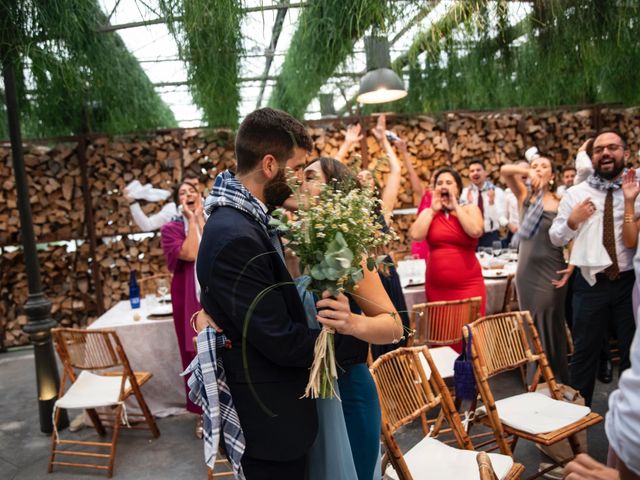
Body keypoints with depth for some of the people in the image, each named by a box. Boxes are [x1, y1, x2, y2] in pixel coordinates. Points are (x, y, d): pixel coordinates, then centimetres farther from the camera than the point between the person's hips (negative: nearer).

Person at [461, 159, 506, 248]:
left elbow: (497, 218, -13)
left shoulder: (497, 191, -3)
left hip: (491, 237, -1)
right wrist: (469, 202, -26)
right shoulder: (465, 192, 0)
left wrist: (491, 201, -30)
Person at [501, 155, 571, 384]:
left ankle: (558, 379, 18)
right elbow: (505, 170, -8)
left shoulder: (561, 202, 1)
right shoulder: (524, 196, 5)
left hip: (552, 269, -1)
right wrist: (527, 171, -24)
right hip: (527, 268, 2)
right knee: (532, 325, 8)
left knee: (552, 324, 3)